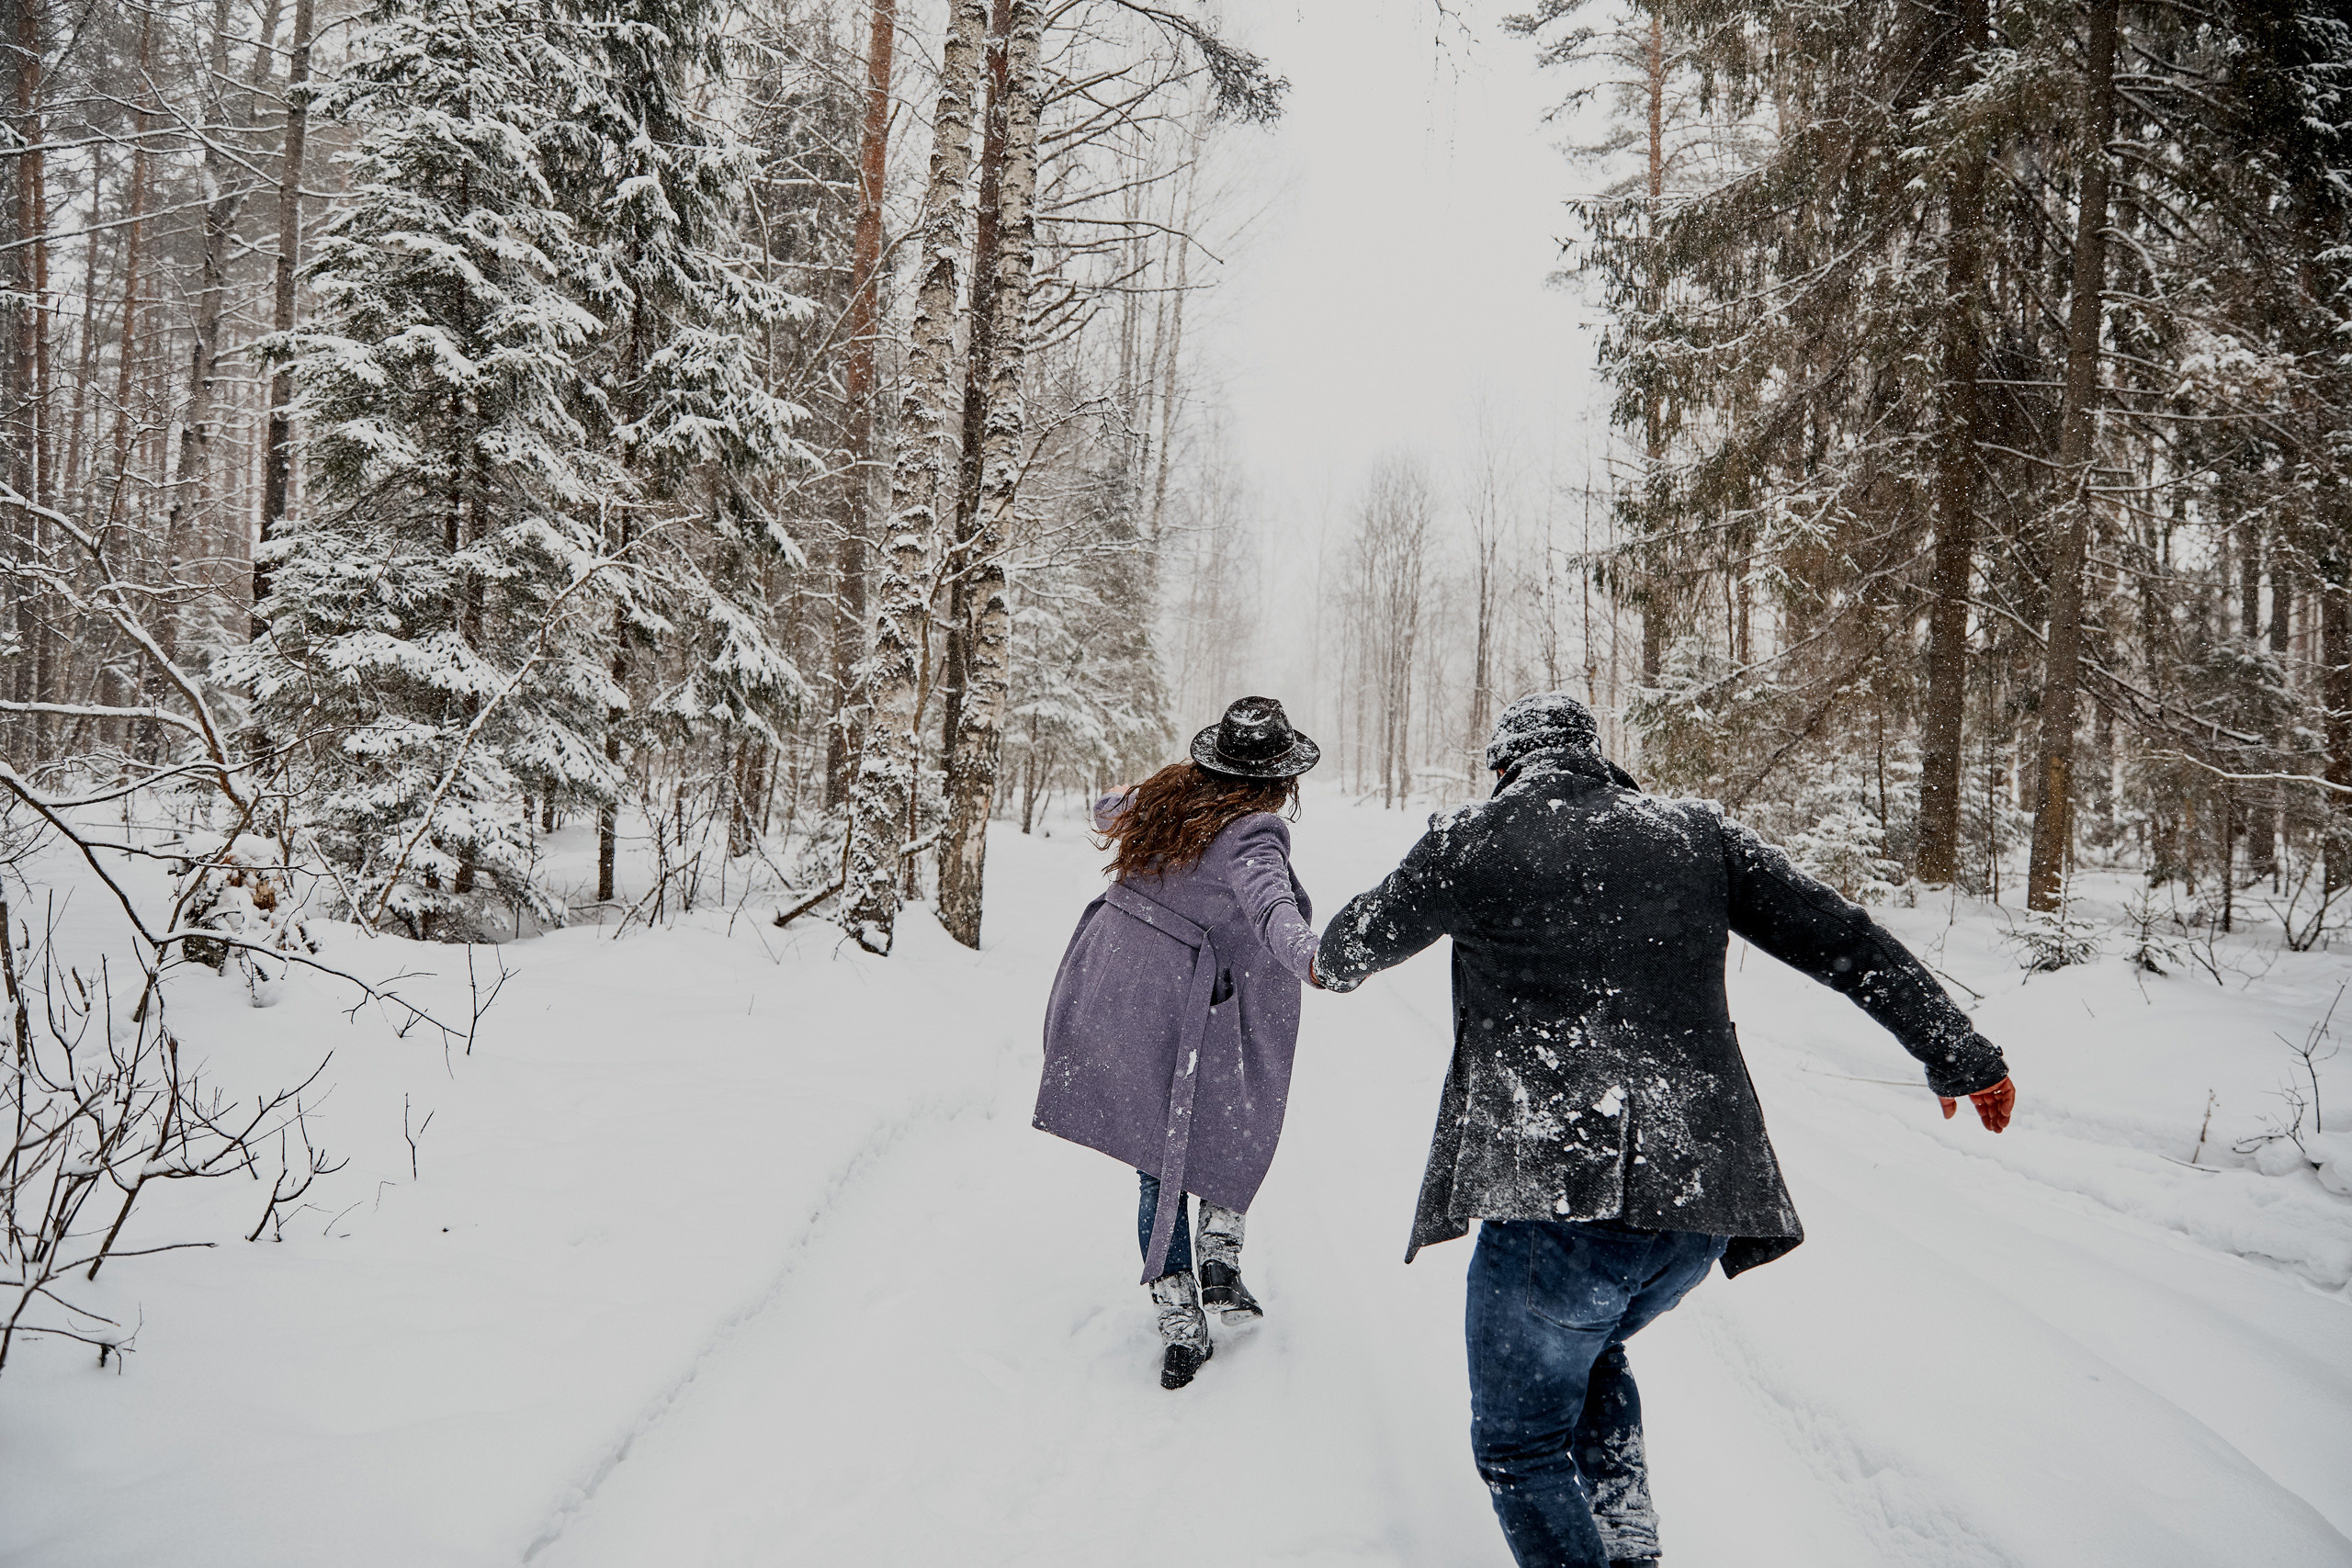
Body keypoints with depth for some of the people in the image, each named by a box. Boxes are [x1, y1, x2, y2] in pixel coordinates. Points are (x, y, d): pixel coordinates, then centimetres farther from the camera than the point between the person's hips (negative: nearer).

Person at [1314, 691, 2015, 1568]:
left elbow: (1356, 943, 19)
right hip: (1700, 1200, 5)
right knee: (1588, 1351, 33)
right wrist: (1961, 1056, 21)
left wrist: (1332, 962, 42)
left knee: (1520, 1444, 14)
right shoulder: (1695, 833, 10)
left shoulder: (1471, 843, 2)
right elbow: (1844, 939, 11)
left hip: (1554, 1200, -5)